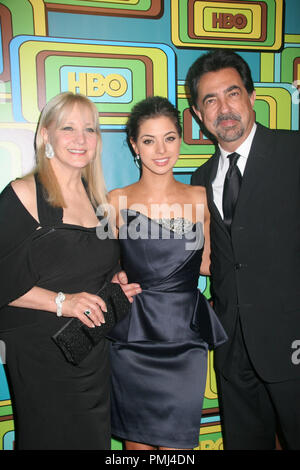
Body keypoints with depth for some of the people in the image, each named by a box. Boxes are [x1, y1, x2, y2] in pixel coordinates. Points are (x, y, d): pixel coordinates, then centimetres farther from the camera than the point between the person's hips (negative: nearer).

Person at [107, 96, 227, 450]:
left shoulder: (199, 198, 5)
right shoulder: (117, 200, 0)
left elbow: (207, 263, 10)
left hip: (186, 337, 1)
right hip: (132, 339, 0)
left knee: (177, 442, 8)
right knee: (136, 441, 13)